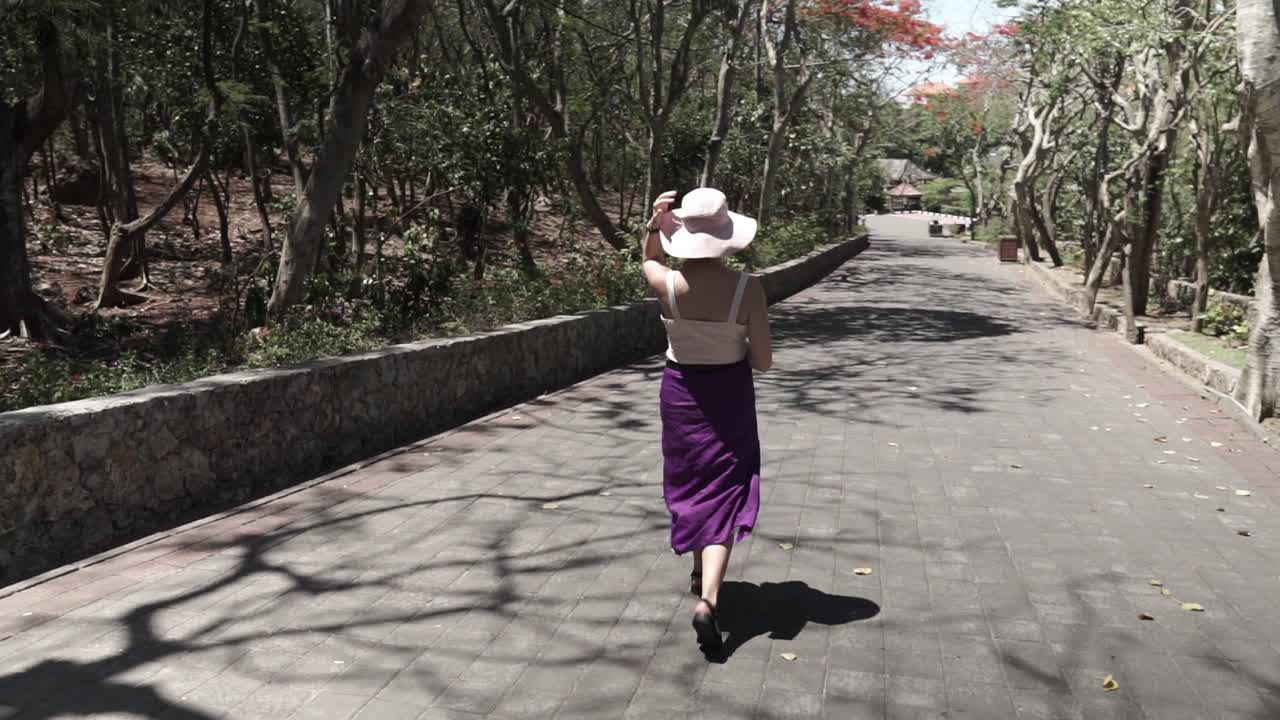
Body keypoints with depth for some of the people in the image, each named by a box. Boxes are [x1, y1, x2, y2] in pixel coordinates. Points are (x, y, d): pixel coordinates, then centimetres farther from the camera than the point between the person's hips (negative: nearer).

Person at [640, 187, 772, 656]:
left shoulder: (668, 285, -14)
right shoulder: (748, 289, -18)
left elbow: (649, 259, 11)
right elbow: (762, 361, -12)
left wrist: (656, 223, -8)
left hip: (680, 392, 2)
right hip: (729, 394, -2)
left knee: (690, 482, 23)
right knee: (725, 496, 5)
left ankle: (701, 572, 43)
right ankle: (708, 599, -12)